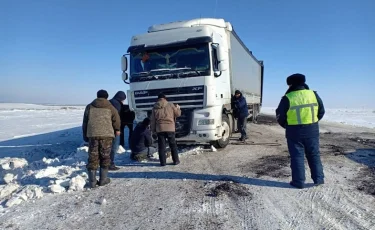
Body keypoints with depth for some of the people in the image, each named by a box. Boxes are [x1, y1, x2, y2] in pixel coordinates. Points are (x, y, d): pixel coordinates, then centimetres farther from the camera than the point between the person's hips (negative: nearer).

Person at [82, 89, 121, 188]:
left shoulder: (89, 107, 12)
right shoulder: (110, 107, 7)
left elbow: (85, 122, 13)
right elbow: (116, 119, 5)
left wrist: (85, 135, 19)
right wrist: (117, 130, 24)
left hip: (92, 134, 2)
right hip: (106, 134, -1)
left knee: (93, 157, 6)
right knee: (105, 156, 9)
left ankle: (92, 181, 6)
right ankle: (103, 179, 11)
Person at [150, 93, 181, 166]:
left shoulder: (155, 107, 5)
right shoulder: (170, 105, 0)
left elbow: (152, 120, 8)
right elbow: (178, 114, 10)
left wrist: (153, 129, 15)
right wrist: (178, 108, 29)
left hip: (159, 129, 1)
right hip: (170, 128, -1)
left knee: (161, 146, 5)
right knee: (173, 145, 11)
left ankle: (163, 162, 7)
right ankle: (176, 160, 15)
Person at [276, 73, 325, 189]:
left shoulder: (287, 98, -10)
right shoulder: (313, 94, 1)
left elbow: (280, 116, -4)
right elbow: (321, 111, 10)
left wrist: (287, 126, 13)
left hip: (295, 131, -3)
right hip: (312, 130, 3)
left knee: (297, 156, 6)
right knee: (314, 155, 16)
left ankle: (299, 181, 10)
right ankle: (318, 178, 22)